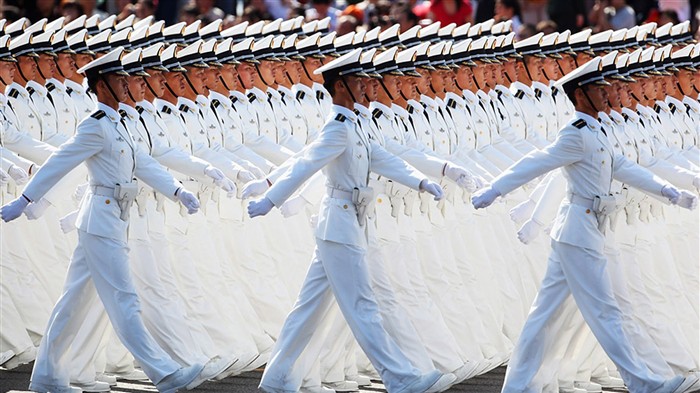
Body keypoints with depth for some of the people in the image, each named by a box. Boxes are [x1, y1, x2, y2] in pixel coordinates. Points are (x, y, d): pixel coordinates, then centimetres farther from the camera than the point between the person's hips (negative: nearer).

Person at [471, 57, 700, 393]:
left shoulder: (595, 134, 18)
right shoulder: (577, 135, -13)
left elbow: (624, 169, 22)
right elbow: (535, 164, -16)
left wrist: (669, 192, 19)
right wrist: (492, 192, -19)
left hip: (573, 233, 10)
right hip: (579, 230, -10)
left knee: (546, 309, 9)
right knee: (603, 311, -6)